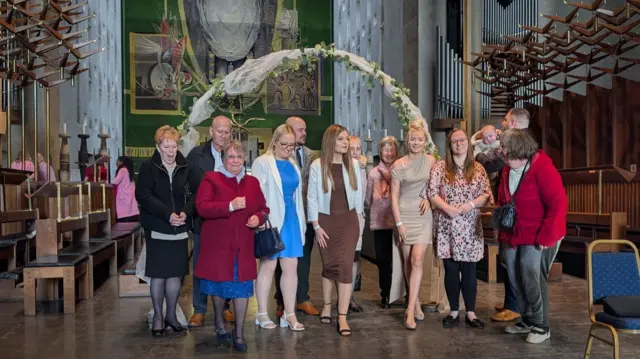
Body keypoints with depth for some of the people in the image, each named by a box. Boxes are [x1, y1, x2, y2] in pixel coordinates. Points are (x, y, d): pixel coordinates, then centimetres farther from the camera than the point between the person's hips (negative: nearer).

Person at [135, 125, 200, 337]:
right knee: (158, 275, 3)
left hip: (179, 229, 3)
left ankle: (171, 315, 22)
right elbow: (143, 196, -11)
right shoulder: (148, 168, -3)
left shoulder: (185, 168, 5)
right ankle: (157, 317, 17)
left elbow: (196, 193, 4)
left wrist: (186, 212, -14)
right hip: (157, 229, -3)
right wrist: (168, 214, -18)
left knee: (176, 274, 7)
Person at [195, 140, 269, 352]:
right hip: (217, 244, -2)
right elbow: (202, 207, -16)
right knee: (219, 285, 14)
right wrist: (230, 206, -25)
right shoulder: (211, 179, -5)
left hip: (243, 245, 3)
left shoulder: (252, 182, 8)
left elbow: (263, 208, 15)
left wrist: (258, 217, -8)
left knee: (242, 286, 1)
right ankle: (220, 325, 39)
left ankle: (239, 334, 15)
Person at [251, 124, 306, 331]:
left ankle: (290, 314, 11)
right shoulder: (262, 163, -5)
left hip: (291, 221, 6)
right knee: (268, 266, 3)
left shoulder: (293, 165, 14)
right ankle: (262, 313, 15)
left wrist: (301, 222, 11)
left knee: (291, 267, 4)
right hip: (271, 221, -5)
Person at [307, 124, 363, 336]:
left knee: (345, 266, -7)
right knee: (329, 265, 10)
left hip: (348, 220, 1)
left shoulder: (353, 164, 1)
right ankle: (327, 305, 33)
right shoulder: (317, 165, -6)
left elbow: (358, 193, 9)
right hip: (326, 220, -1)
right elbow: (312, 197, -5)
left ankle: (343, 317, -5)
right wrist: (316, 225, -7)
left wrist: (357, 218, 9)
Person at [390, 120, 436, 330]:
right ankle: (416, 303, 23)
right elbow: (394, 196, -3)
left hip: (423, 214, 0)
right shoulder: (398, 166, -3)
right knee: (407, 261, 6)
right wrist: (399, 223, -8)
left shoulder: (431, 161, 4)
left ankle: (410, 310, -11)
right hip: (404, 215, 0)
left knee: (417, 260, -12)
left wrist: (429, 198, -3)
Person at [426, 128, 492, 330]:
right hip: (447, 226, -1)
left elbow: (487, 194, 2)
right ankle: (454, 312, 14)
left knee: (469, 269, 4)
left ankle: (470, 313, 13)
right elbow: (432, 193, -4)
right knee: (451, 269, 4)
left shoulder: (478, 169, 6)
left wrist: (471, 204, -15)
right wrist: (447, 208, -18)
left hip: (470, 226, 1)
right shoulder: (440, 167, 2)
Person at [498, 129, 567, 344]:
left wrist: (545, 237, -21)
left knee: (532, 278, -8)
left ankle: (541, 327, 8)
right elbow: (502, 202, 17)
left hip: (538, 238, -7)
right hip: (513, 236, 8)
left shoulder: (543, 169, -17)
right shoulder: (508, 170, 7)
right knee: (515, 278, 10)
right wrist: (501, 230, 9)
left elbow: (558, 204, -20)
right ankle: (527, 320, 26)